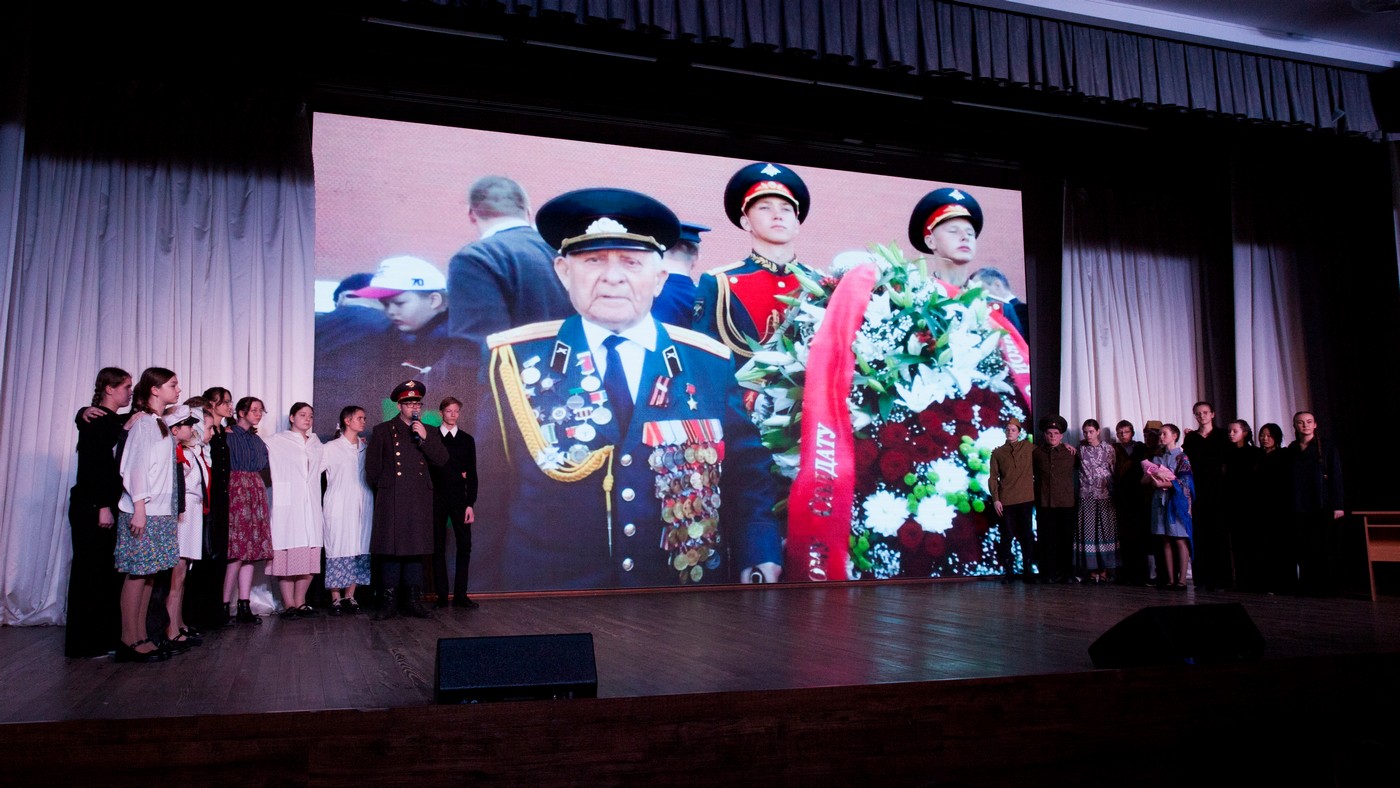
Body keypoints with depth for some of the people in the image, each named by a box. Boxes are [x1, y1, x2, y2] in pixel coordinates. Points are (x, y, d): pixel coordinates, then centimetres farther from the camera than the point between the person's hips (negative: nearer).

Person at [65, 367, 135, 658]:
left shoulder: (118, 422, 14)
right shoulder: (95, 420, -9)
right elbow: (93, 465, -16)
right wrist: (102, 507, -20)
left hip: (108, 505, 8)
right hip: (91, 506, -8)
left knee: (108, 571, 9)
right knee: (90, 570, -2)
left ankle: (105, 637, 16)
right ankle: (84, 643, 5)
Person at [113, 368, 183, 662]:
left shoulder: (159, 424, 17)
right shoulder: (144, 423, -8)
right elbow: (137, 466, -14)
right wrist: (139, 508, -18)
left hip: (160, 511, 9)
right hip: (144, 512, -9)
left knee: (148, 573, 8)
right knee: (138, 573, -5)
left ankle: (141, 638, 12)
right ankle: (129, 641, 0)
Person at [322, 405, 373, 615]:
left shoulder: (366, 448, 12)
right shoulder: (331, 448, 1)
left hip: (362, 506, 4)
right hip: (339, 506, -4)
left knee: (360, 549, 2)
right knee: (337, 548, -5)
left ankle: (350, 596, 10)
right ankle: (336, 598, 0)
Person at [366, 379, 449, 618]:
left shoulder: (429, 433, 14)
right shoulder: (382, 431, 8)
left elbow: (441, 459, 1)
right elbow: (372, 466, 8)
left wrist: (425, 438, -8)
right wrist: (383, 487, 7)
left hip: (420, 501, 2)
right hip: (391, 500, -2)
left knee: (416, 549, 3)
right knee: (391, 549, -2)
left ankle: (413, 600, 9)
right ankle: (390, 601, 3)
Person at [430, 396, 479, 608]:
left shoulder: (467, 439, 9)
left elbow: (472, 474, 6)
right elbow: (427, 468, 4)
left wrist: (470, 504, -3)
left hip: (459, 498, 1)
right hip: (437, 498, -1)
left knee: (464, 545, -4)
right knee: (438, 547, 1)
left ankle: (460, 595, 1)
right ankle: (441, 595, 6)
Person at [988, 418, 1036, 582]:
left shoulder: (1028, 447, 7)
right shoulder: (997, 453, 6)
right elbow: (993, 477, 3)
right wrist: (995, 499, -5)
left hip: (1025, 499, 1)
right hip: (1006, 500, -1)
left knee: (1027, 535, 5)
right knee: (1007, 535, 2)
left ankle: (1027, 570, 12)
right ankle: (1008, 571, 9)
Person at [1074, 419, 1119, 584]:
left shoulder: (1108, 449, 4)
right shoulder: (1080, 449, 7)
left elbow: (1113, 471, 5)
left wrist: (1114, 492, 0)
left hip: (1105, 496, -1)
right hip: (1086, 496, 1)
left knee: (1106, 531, -2)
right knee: (1088, 532, -2)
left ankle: (1104, 570, 2)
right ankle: (1092, 569, 1)